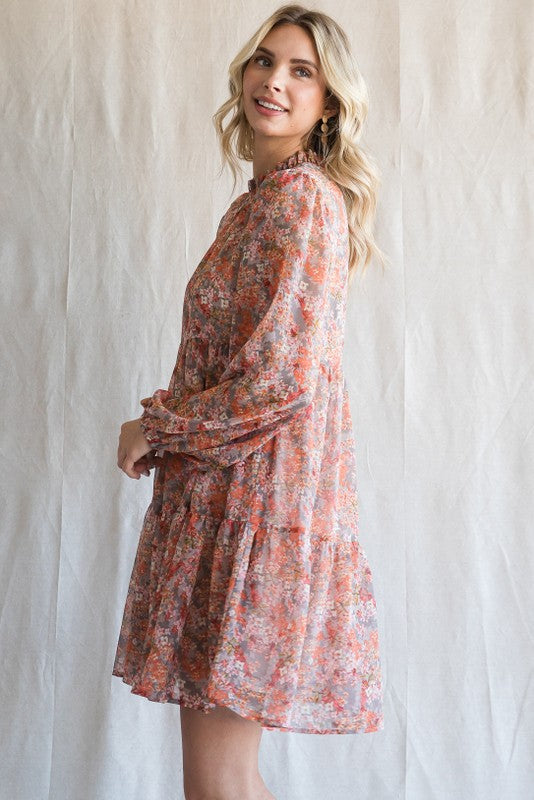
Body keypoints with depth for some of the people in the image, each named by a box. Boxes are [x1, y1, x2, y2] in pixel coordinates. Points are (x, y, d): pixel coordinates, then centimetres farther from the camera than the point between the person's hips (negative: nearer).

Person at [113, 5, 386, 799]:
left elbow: (279, 377, -20)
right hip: (231, 490, 9)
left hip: (263, 494, -9)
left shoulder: (302, 197, -12)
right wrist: (165, 423, 7)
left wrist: (154, 429, -8)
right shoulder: (262, 198, 17)